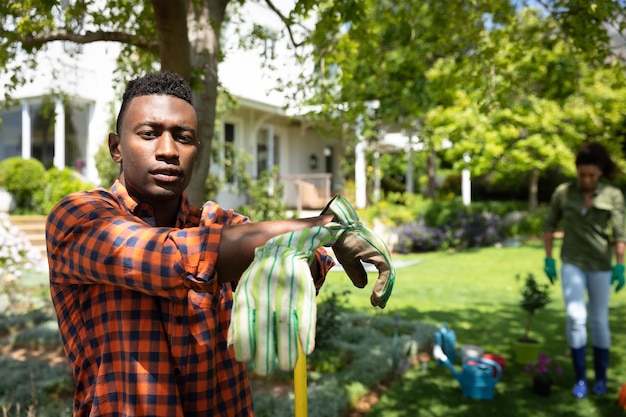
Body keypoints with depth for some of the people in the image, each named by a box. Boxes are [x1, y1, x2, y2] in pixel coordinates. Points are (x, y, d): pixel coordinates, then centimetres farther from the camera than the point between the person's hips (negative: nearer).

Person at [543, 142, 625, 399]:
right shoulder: (563, 192, -3)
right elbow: (549, 226, 6)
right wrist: (548, 259, 2)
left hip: (600, 265, 0)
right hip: (571, 263, 0)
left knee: (599, 321, 7)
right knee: (575, 317, -11)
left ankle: (601, 377, 24)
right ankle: (580, 378, 3)